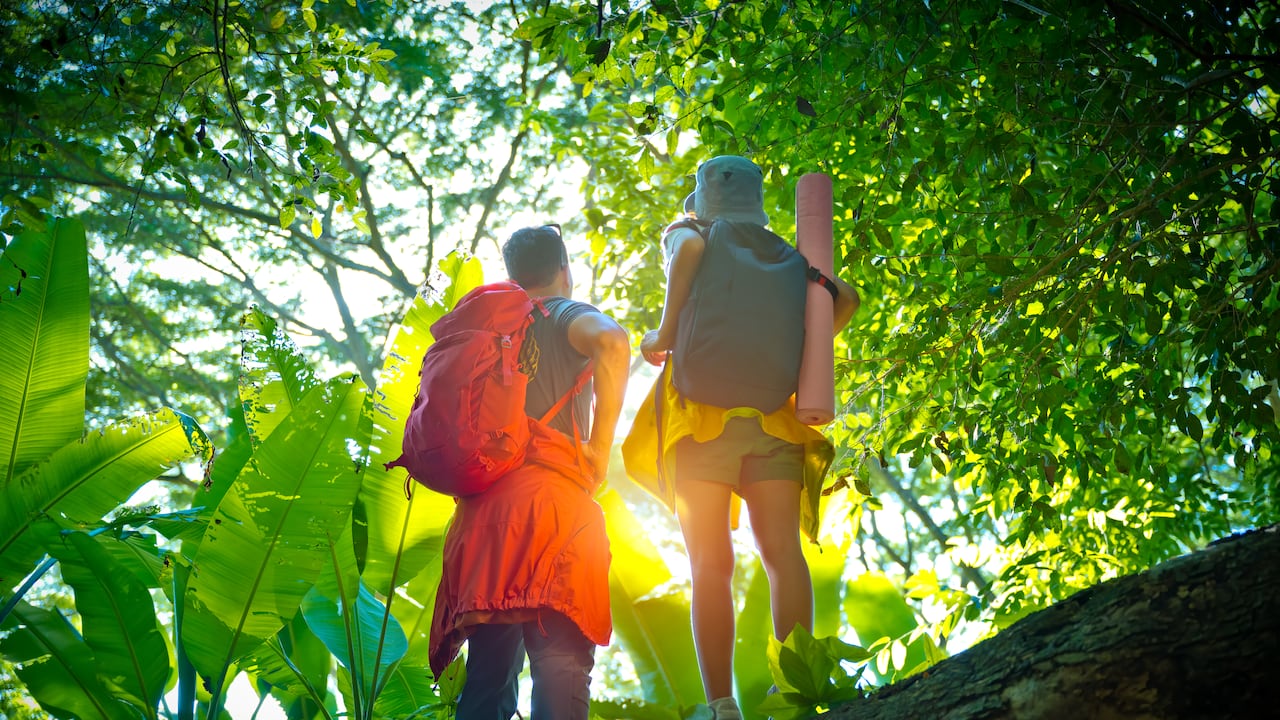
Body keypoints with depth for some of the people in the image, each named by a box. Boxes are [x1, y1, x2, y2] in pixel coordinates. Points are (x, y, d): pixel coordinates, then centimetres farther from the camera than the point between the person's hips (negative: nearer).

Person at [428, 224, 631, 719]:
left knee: (488, 670, 7)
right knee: (560, 668, -11)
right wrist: (600, 447, -11)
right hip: (553, 500, -5)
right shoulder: (566, 315, 7)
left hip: (481, 506, 5)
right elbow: (612, 343, -16)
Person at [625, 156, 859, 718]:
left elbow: (690, 247, -13)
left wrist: (663, 338, -8)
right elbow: (845, 298, 14)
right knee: (782, 552, -7)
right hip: (771, 414, 3)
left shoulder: (684, 235, 11)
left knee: (711, 564, -7)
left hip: (701, 409, -2)